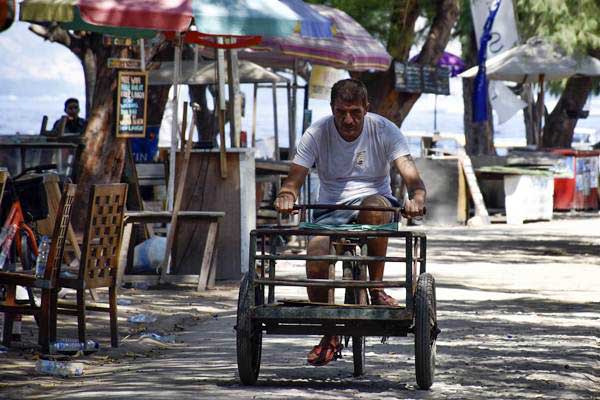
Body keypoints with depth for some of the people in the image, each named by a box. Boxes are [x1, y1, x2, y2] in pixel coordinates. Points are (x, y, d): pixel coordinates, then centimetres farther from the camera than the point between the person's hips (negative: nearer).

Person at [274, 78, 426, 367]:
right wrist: (286, 196, -36)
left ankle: (376, 289, -20)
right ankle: (330, 335, 0)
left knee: (373, 208, -40)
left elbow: (411, 176, -17)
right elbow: (295, 178, -10)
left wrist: (416, 198, -41)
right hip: (330, 209, 1)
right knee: (315, 264, -27)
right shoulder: (317, 134, -5)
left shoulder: (384, 131, -7)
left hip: (374, 201, -1)